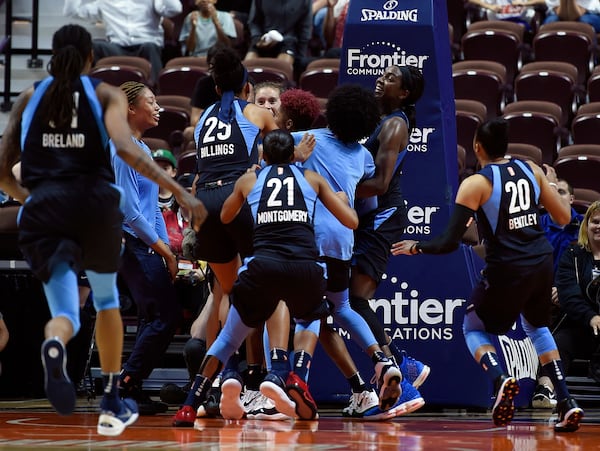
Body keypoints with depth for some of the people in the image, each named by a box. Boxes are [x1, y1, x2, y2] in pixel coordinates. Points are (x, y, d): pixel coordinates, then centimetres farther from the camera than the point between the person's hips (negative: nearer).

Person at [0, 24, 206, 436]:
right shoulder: (106, 94, 7)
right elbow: (125, 147, -12)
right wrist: (180, 192, -14)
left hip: (44, 209, 1)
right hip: (94, 202, -1)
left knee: (67, 314, -1)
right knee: (106, 299, 26)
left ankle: (54, 344, -41)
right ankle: (112, 405, 27)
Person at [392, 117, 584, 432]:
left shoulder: (475, 184, -9)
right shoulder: (531, 169, 5)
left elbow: (449, 243, -11)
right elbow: (564, 218, 10)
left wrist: (415, 247, 6)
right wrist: (550, 188, 29)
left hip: (507, 270, -5)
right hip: (541, 264, 5)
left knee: (474, 329, 20)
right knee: (536, 327, 29)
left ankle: (500, 380, -12)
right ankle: (566, 403, 13)